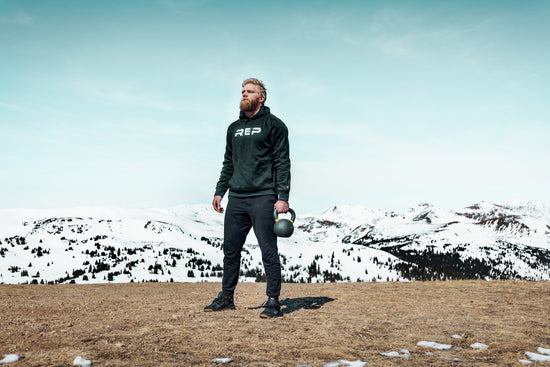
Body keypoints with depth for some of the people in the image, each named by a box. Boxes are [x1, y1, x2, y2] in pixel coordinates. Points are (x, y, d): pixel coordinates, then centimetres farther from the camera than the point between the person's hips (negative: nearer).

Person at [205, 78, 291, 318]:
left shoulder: (273, 125, 1)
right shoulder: (234, 128, 19)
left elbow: (282, 163, -4)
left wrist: (283, 197, -12)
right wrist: (220, 191, 14)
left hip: (263, 197, -6)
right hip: (236, 198, 6)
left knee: (268, 251, -3)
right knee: (230, 249, 9)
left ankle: (273, 301, 4)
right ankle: (226, 298, 21)